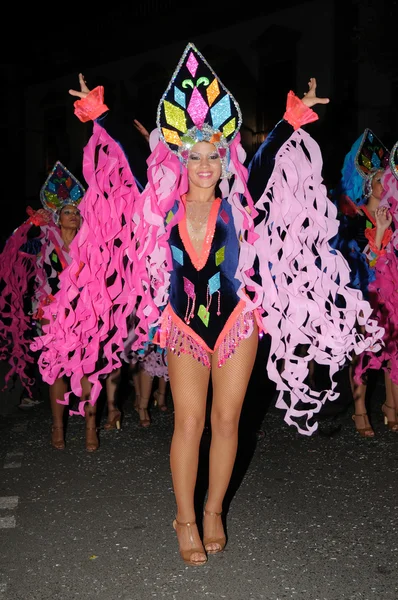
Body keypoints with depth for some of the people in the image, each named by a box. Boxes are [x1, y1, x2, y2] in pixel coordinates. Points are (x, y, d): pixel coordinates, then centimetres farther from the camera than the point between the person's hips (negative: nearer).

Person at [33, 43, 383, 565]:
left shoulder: (238, 205, -4)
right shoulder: (162, 209, -3)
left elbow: (267, 157, -5)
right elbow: (123, 162, 2)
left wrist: (295, 117, -13)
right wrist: (99, 115, 3)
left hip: (236, 323, 1)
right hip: (183, 327, 0)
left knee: (226, 420, 8)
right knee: (189, 423, 1)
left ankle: (214, 512, 27)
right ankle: (185, 519, 20)